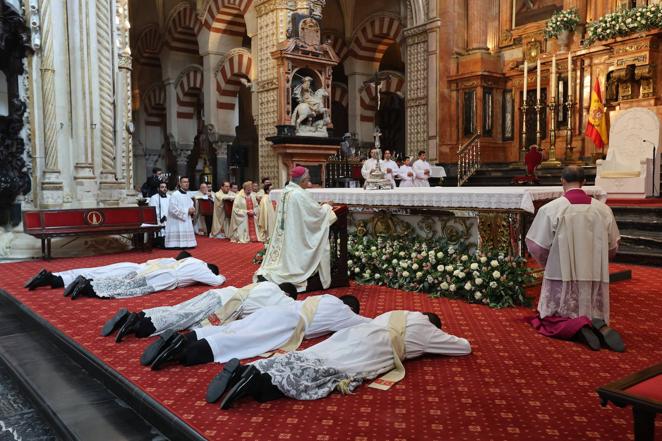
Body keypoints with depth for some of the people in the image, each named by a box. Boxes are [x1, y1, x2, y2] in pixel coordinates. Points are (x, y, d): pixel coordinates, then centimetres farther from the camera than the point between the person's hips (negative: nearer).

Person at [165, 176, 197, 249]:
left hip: (187, 222, 8)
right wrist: (187, 211, -17)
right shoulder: (175, 195, -11)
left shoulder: (187, 195, 15)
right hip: (177, 223, -8)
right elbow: (172, 209, -20)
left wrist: (192, 211, -1)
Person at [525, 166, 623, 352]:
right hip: (595, 276, 3)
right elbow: (612, 247, 8)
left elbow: (536, 246, -9)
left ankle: (577, 327, -18)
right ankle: (600, 326, -13)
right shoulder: (603, 209, -1)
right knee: (593, 314, 22)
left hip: (562, 275, -3)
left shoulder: (550, 209, -13)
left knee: (552, 319, 13)